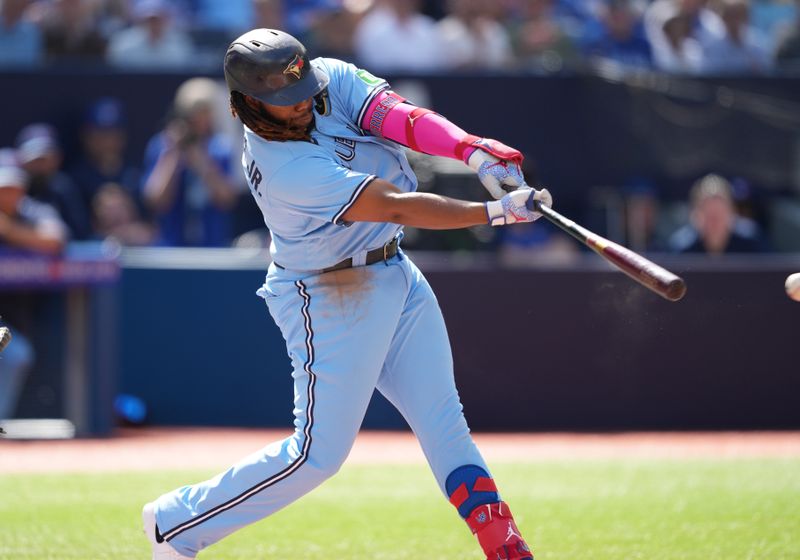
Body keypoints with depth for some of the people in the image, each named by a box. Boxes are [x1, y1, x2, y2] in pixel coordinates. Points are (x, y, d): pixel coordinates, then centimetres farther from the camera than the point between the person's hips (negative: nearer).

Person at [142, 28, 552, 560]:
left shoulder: (331, 79, -10)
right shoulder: (285, 170, -30)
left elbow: (401, 117, -22)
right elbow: (398, 207, -32)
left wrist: (476, 151, -39)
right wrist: (497, 212, -34)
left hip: (395, 274, 8)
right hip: (332, 299, -8)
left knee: (444, 421, 8)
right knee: (318, 453, -2)